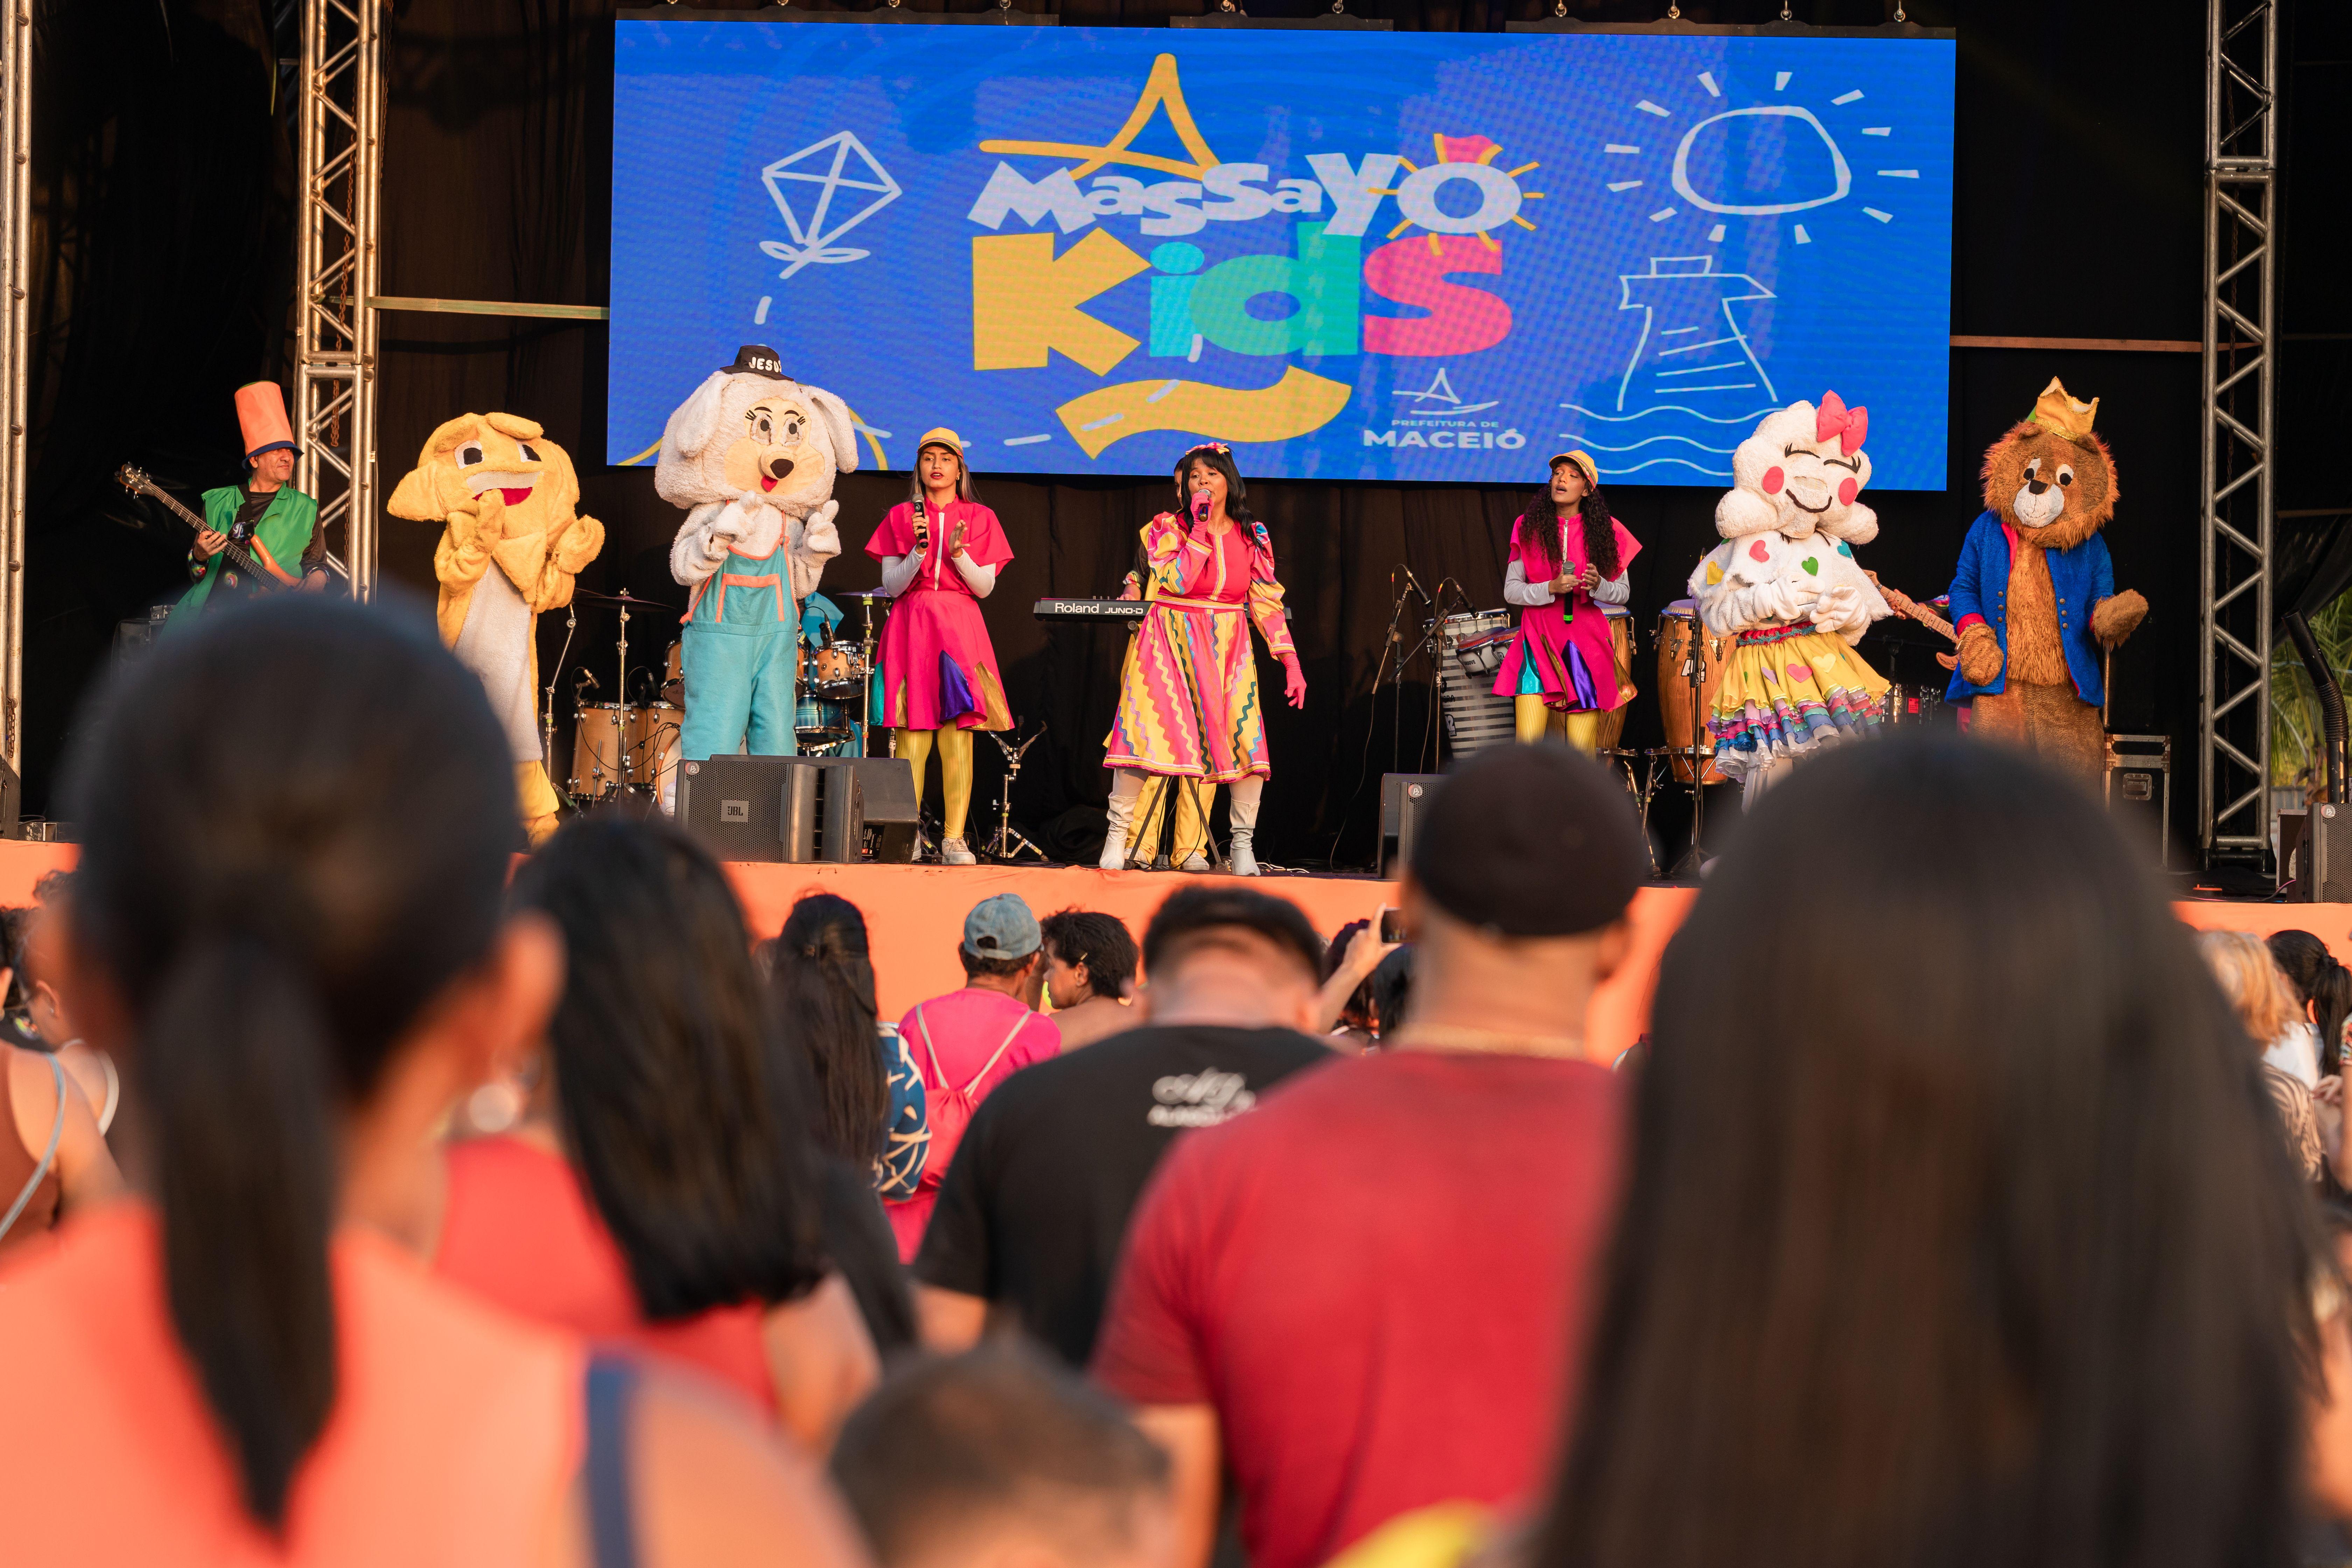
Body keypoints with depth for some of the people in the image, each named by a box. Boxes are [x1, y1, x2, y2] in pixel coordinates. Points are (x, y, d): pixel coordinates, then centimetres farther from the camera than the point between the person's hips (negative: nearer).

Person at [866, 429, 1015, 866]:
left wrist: (959, 553, -14)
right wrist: (919, 551, -14)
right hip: (910, 629, 0)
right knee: (913, 737, -7)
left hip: (960, 630, 0)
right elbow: (891, 586, 3)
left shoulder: (980, 519, 10)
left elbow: (985, 587, 3)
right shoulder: (900, 518, 10)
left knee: (958, 735, -9)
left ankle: (954, 838, -10)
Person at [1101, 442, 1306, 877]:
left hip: (1226, 647, 2)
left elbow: (1267, 603, 8)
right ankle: (1118, 837, -2)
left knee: (1247, 743, -11)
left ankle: (1243, 846, -1)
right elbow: (1176, 582, -16)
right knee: (1148, 733, -12)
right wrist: (1200, 528, -15)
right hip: (1172, 642, -2)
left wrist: (1291, 661, 1)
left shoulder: (1251, 536, 8)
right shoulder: (1169, 528, 0)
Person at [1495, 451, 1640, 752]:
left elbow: (1624, 592, 9)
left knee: (1582, 749, -3)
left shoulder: (1607, 532, 4)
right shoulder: (1529, 528, 3)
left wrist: (1598, 586, -12)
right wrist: (1551, 588, -15)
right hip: (1539, 639, 0)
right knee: (1528, 740, -13)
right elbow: (1511, 590, 2)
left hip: (1586, 642, 0)